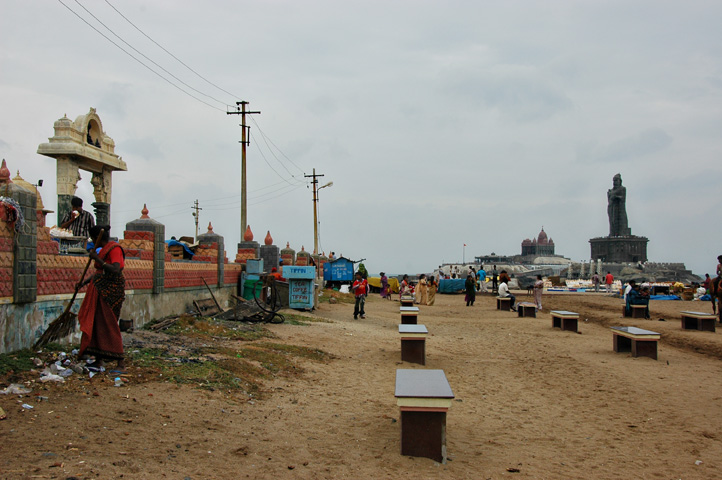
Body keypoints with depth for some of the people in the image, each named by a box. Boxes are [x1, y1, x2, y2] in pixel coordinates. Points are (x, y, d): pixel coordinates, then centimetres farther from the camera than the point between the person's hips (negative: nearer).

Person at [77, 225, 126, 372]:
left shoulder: (114, 249, -13)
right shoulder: (103, 249, 16)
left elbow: (115, 270, -26)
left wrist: (97, 259, -24)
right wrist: (85, 282, 29)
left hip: (111, 290, -10)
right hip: (99, 290, 10)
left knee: (109, 325, -11)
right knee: (96, 323, 8)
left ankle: (121, 363, -8)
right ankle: (100, 360, 13)